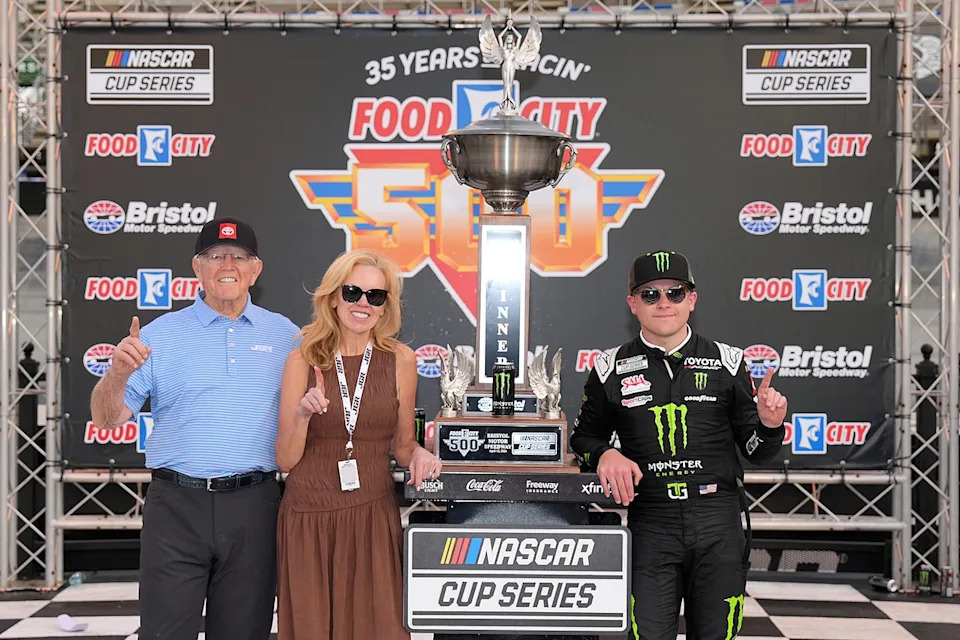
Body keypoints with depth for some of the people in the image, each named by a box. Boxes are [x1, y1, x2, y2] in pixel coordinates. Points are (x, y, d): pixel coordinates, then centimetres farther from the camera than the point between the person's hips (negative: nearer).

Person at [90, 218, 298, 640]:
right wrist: (118, 372, -19)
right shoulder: (159, 334, 3)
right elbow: (107, 420, 0)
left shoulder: (285, 336, 8)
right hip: (177, 505, -1)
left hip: (253, 508, 2)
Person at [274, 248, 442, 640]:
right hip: (309, 519, 0)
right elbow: (285, 460, -1)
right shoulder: (303, 361, -2)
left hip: (373, 516, 1)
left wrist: (417, 454, -9)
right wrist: (303, 415, -18)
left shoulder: (401, 361, 1)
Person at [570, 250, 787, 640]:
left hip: (718, 523, 1)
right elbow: (584, 436, 14)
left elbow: (756, 453, 9)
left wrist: (769, 424, -12)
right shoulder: (611, 370, 3)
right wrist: (605, 454, -7)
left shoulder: (726, 362, 5)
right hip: (651, 524, -1)